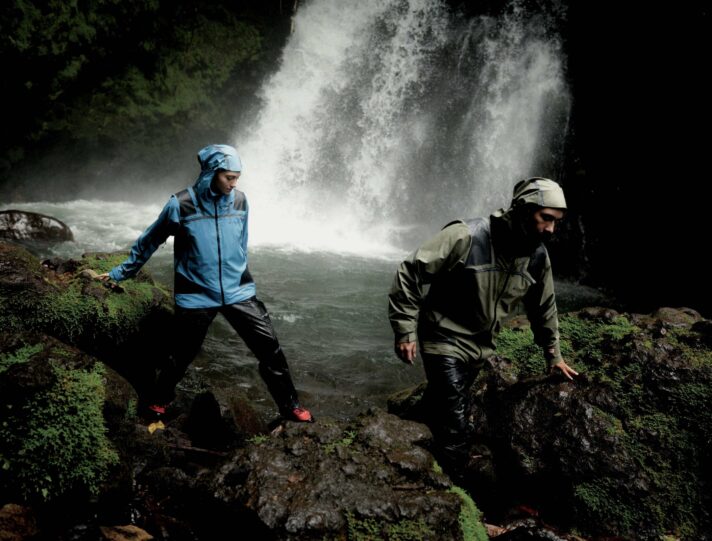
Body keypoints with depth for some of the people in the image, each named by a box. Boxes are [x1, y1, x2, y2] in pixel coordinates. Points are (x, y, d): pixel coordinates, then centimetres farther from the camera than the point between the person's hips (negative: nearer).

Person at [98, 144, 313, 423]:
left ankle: (290, 405, 15)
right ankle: (158, 401, 39)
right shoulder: (181, 205, -11)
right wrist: (120, 272, 12)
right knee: (182, 355, 11)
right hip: (196, 296, -2)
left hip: (238, 292, 3)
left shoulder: (240, 201, -1)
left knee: (269, 346, -2)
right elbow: (148, 242, 3)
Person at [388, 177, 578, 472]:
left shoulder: (538, 256, -4)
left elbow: (544, 307, 13)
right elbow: (409, 273, -21)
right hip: (445, 342, -6)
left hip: (481, 348, 6)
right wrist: (405, 331, -21)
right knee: (454, 425, -9)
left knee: (439, 403, 20)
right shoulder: (466, 237, -24)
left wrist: (553, 354, 19)